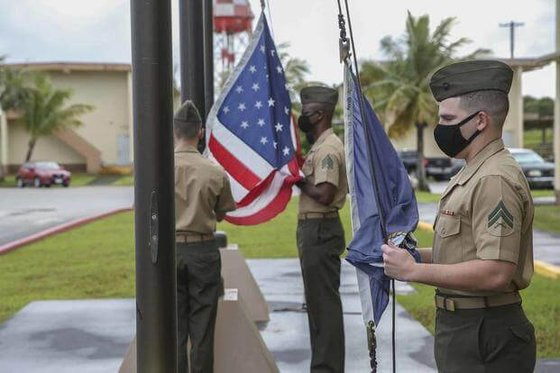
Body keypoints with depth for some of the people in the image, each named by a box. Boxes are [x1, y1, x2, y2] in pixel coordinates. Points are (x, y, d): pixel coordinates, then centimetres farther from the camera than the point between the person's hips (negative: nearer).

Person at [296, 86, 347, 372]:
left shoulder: (328, 149, -16)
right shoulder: (320, 146, 16)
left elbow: (323, 194, -25)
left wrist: (299, 182, -11)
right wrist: (300, 176, 5)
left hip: (321, 230, -11)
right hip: (313, 229, 11)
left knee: (324, 301, -5)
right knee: (317, 300, 16)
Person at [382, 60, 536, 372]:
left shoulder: (495, 180, -20)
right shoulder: (473, 174, 13)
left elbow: (495, 272, -27)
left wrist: (412, 270, -21)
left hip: (484, 337, -10)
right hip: (463, 325, 10)